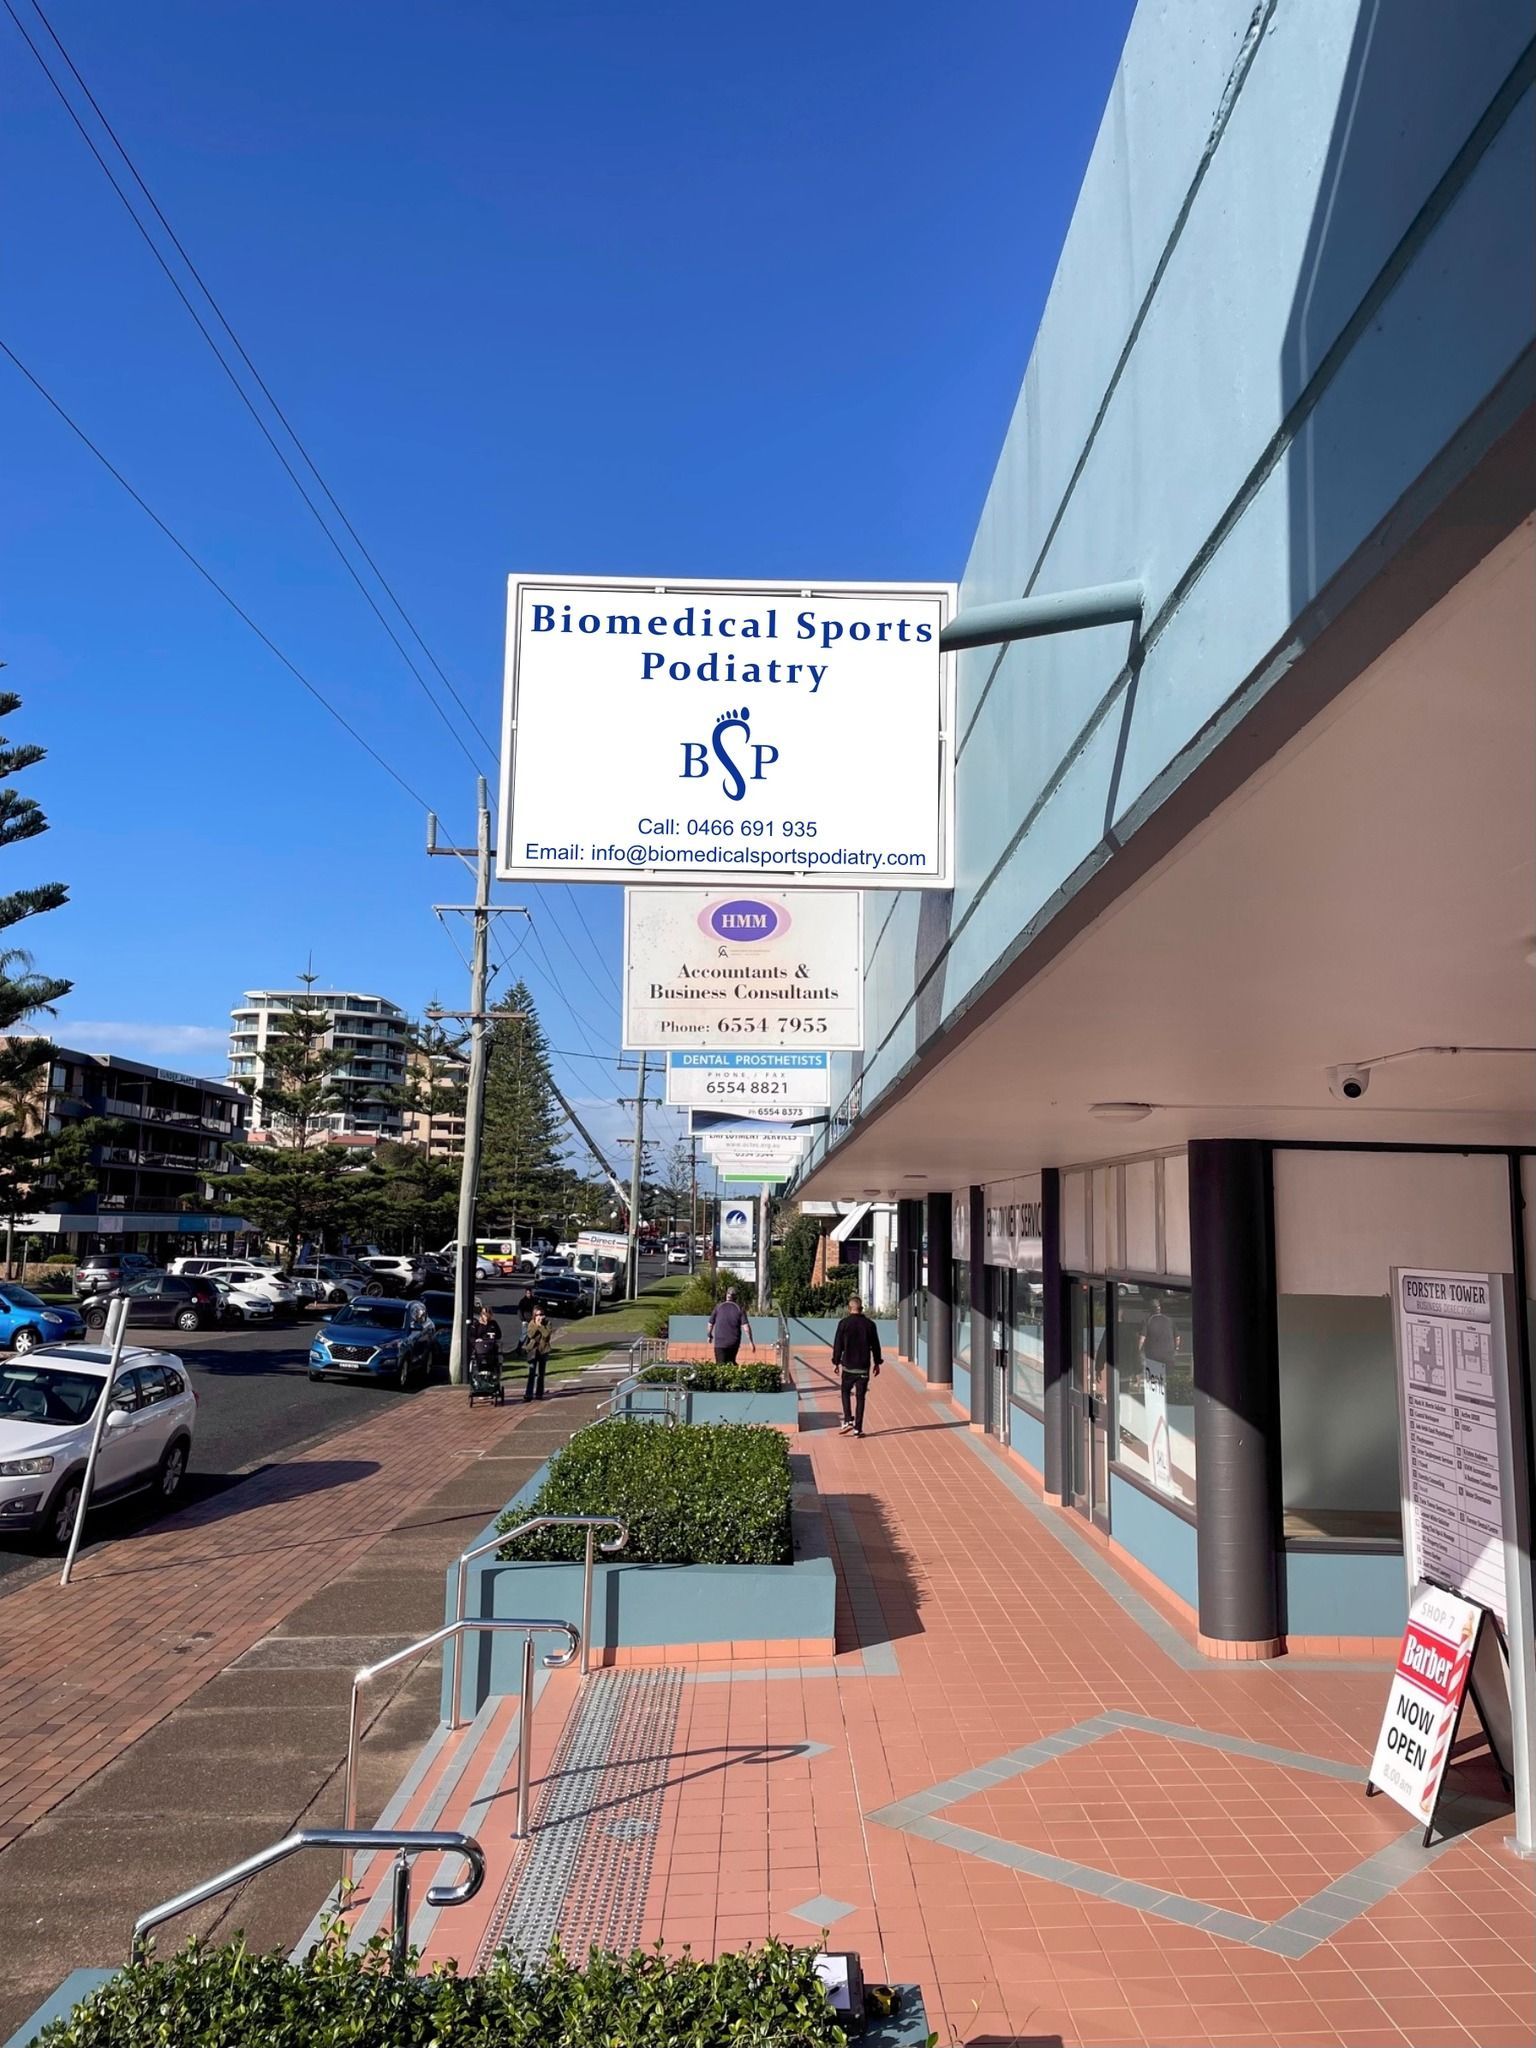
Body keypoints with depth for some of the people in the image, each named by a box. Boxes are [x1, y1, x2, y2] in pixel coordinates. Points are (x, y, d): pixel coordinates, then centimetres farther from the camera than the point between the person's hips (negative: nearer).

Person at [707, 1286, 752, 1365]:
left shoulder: (718, 1306, 1)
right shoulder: (740, 1308, 1)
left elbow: (711, 1323, 7)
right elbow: (746, 1326, -8)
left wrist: (710, 1335, 24)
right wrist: (751, 1341, -5)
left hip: (720, 1342, -1)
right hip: (734, 1343, 1)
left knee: (721, 1365, -4)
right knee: (731, 1362, 19)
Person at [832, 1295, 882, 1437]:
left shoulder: (844, 1323, -6)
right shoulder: (869, 1324, 0)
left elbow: (837, 1344, -4)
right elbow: (875, 1345, 6)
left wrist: (836, 1362, 6)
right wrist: (877, 1362, 16)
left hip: (848, 1366, -1)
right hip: (864, 1367, 1)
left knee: (846, 1391, 17)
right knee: (860, 1396, 7)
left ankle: (848, 1420, 0)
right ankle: (858, 1428, 6)